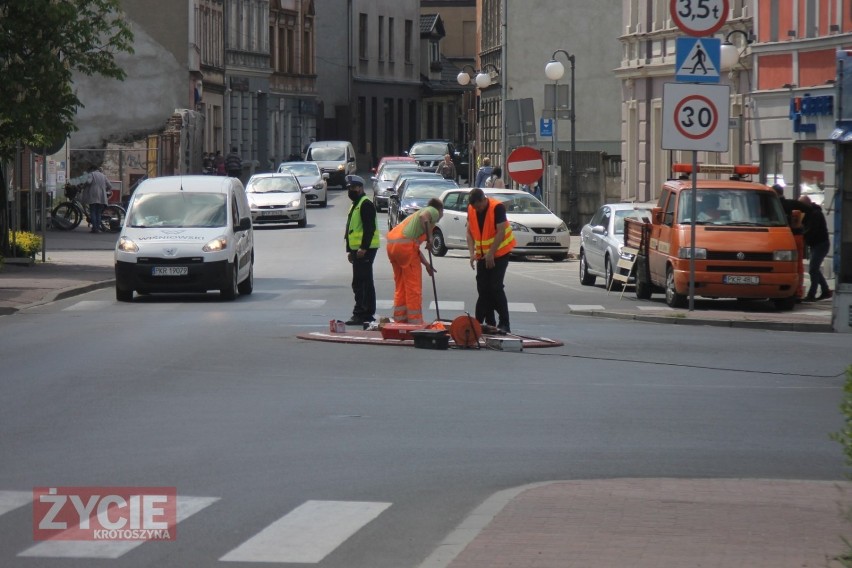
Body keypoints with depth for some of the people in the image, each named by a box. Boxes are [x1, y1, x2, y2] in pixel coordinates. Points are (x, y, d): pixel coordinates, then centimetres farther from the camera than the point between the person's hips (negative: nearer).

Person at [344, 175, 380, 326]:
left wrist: (363, 248, -25)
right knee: (359, 283, 13)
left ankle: (362, 314, -13)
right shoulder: (356, 205, 22)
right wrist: (350, 250, 25)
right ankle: (365, 313, 17)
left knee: (362, 282, -12)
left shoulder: (365, 204, -12)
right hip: (357, 249, 11)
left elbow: (370, 228, -21)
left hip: (365, 250, -11)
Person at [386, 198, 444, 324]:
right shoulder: (433, 211, 9)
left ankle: (400, 319, 18)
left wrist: (426, 264, 37)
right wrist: (429, 237, -12)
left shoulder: (416, 214, 33)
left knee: (400, 285, 16)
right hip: (405, 244, -8)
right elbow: (423, 216, -17)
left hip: (392, 243, 8)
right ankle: (415, 321, 0)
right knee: (413, 286, -2)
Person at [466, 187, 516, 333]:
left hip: (499, 253, -6)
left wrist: (491, 253, -22)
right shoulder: (471, 209, -1)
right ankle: (488, 322, 11)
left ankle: (504, 324, -10)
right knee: (482, 288, 4)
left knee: (495, 287, -13)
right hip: (482, 255, 6)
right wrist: (472, 253, -8)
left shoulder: (497, 208, -19)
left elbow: (501, 232, -21)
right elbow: (470, 232, 3)